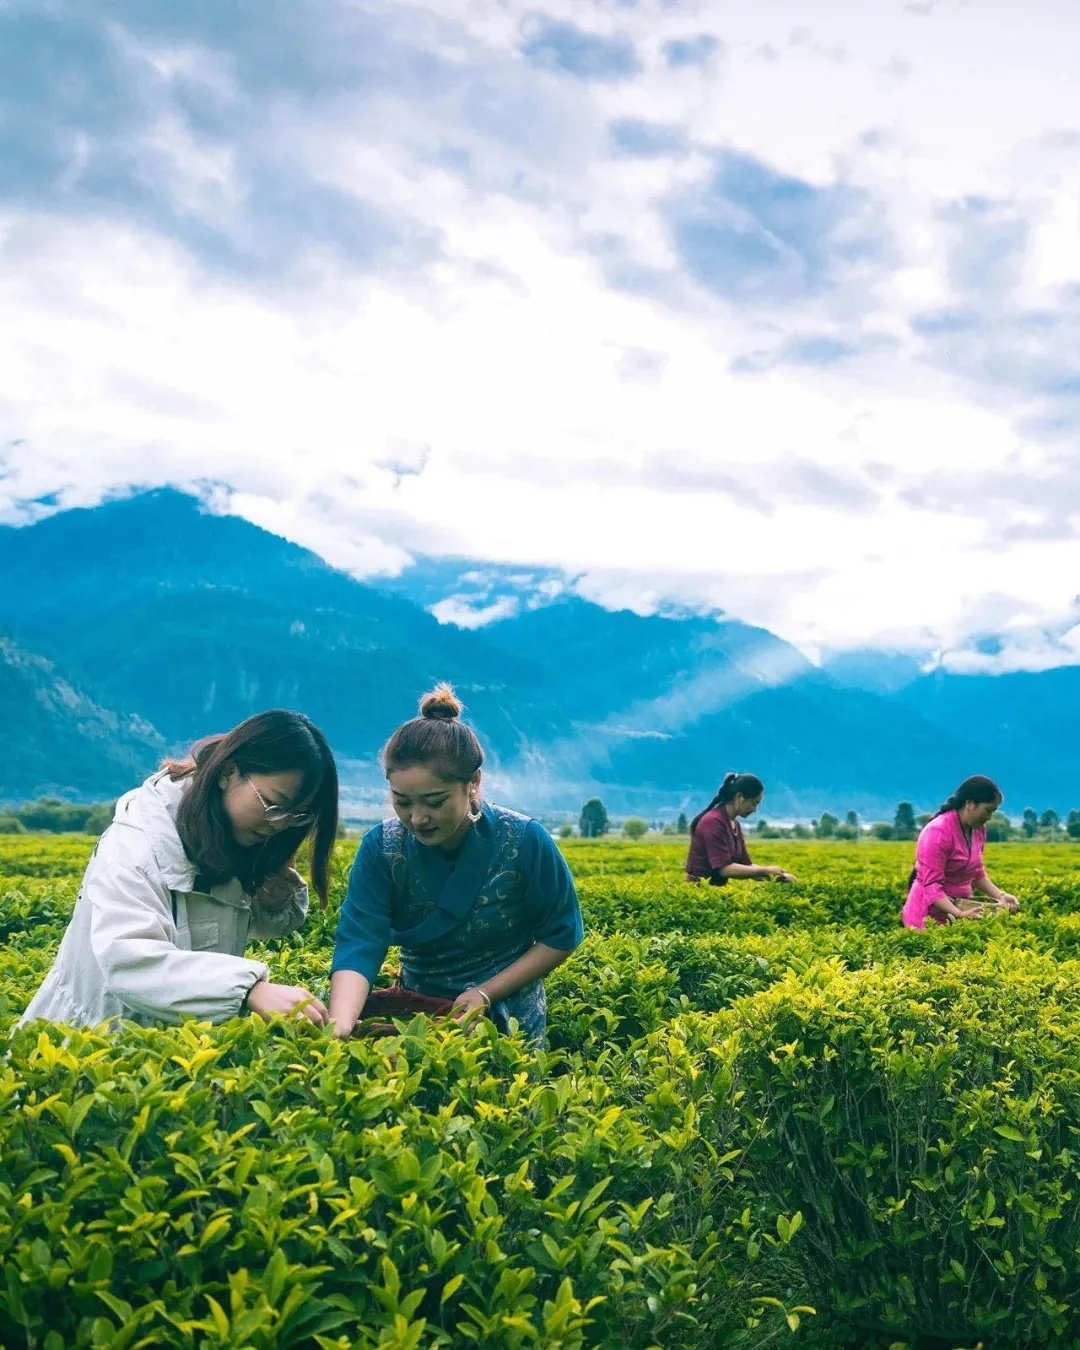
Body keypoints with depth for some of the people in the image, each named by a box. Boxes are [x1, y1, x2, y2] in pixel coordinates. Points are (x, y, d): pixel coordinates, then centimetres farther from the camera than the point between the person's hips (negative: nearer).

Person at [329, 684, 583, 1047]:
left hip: (508, 1021, -1)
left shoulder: (526, 842, -16)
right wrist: (338, 1026, -38)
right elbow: (359, 943, -21)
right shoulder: (380, 848, -13)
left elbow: (561, 935, -6)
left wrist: (486, 993, -16)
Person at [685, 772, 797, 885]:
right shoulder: (713, 822, -15)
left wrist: (780, 875, -1)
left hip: (717, 887, 8)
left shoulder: (734, 824, 11)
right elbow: (724, 868, -20)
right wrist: (766, 870, -16)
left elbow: (745, 865, 11)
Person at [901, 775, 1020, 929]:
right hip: (931, 910, -7)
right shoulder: (938, 832, -21)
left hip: (961, 905, 7)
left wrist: (1000, 895, 1)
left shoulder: (978, 829, 2)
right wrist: (958, 914, -33)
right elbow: (931, 884, -23)